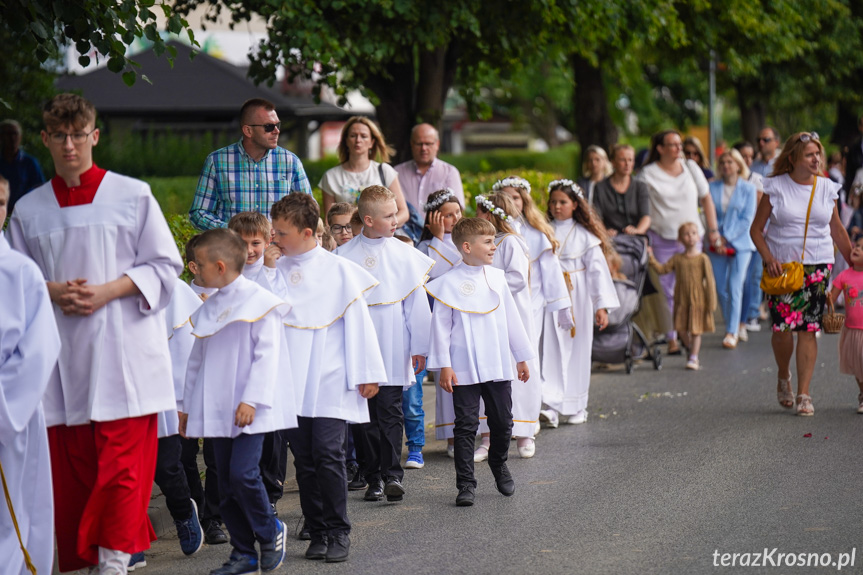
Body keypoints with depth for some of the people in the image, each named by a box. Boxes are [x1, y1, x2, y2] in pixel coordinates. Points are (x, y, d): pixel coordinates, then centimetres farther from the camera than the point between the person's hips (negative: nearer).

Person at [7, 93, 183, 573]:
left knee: (123, 462, -9)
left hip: (124, 352, -3)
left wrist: (106, 292, -10)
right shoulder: (29, 210, 11)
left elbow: (164, 266, 3)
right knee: (69, 462, 4)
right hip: (61, 355, 3)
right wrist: (52, 291, -7)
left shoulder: (133, 196, 3)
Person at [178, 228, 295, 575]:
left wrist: (252, 399, -18)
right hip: (218, 412, 7)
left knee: (243, 473, -18)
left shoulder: (260, 302, -6)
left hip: (249, 411, -7)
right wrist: (187, 405, 21)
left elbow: (267, 354, -12)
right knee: (226, 485, 5)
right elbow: (197, 360, 22)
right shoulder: (208, 309, 14)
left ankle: (270, 532, 6)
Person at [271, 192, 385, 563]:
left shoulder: (338, 269, -2)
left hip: (331, 382, -4)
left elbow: (357, 320, 0)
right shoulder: (275, 273, 6)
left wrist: (367, 373, -2)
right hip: (293, 384, 4)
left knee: (327, 452, -10)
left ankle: (338, 533, 0)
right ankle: (318, 533, 13)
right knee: (304, 458, 5)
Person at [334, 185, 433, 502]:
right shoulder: (345, 256, 1)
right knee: (367, 415, 6)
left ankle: (392, 474, -2)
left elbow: (416, 303, 6)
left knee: (391, 412, -4)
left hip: (393, 349, 0)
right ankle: (374, 478, 13)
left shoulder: (403, 253, 2)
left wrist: (419, 347, 5)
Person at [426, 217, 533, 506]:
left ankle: (499, 464, 37)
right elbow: (441, 326, -5)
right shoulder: (449, 283, -8)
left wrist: (522, 357, 16)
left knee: (502, 422, 12)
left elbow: (511, 318, 13)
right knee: (466, 426, -1)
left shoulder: (497, 278, 6)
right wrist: (443, 366, -9)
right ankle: (466, 484, 4)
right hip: (464, 370, -4)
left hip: (499, 366, 4)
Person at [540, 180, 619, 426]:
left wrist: (601, 305, -6)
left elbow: (597, 269, 0)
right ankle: (552, 405, -12)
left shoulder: (585, 234, 1)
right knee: (552, 350, -7)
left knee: (578, 350, 5)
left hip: (578, 298, 0)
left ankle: (576, 407, 17)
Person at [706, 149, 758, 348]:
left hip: (740, 243, -3)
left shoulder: (748, 189, 0)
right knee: (721, 288, 3)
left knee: (735, 287, -11)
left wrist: (727, 237, -9)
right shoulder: (712, 188, 5)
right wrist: (716, 239, -9)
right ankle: (738, 325, 20)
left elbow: (748, 219, -4)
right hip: (717, 244, 3)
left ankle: (732, 332, -10)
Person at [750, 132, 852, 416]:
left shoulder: (827, 188, 7)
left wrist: (853, 262, 16)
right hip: (781, 265, -2)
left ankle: (803, 394, 1)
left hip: (818, 265, 2)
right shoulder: (776, 187, -1)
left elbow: (837, 230, 18)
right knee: (782, 326, -10)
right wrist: (768, 258, -11)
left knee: (808, 328, -4)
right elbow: (756, 229, 3)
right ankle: (784, 378, 19)